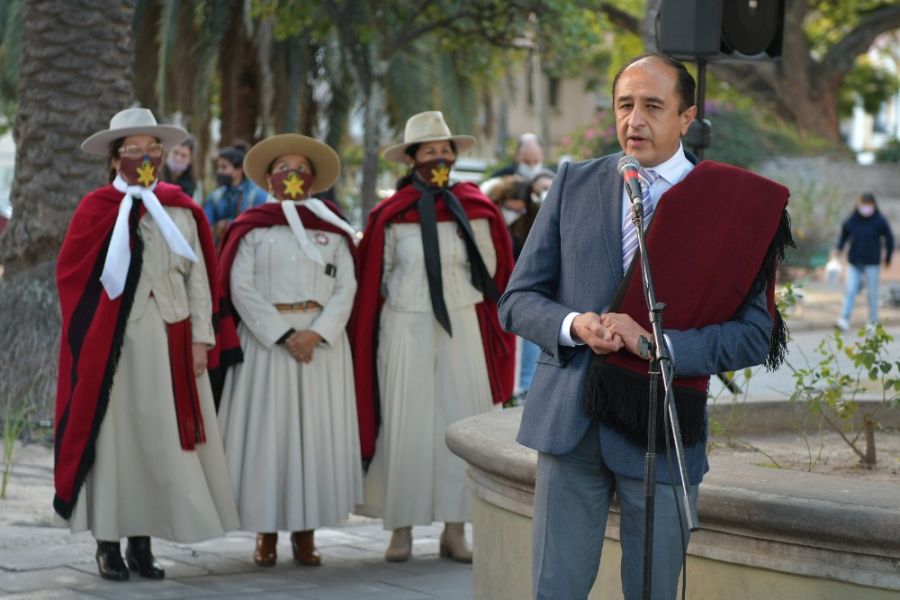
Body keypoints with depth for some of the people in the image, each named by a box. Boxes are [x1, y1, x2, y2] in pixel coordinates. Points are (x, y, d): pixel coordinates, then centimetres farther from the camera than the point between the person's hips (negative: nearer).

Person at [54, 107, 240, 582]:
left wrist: (201, 338, 0)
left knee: (161, 437, 4)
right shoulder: (96, 209, -2)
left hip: (170, 341, 3)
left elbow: (198, 278, 6)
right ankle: (108, 544, 8)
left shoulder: (180, 210, 7)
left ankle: (142, 543, 12)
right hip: (113, 342, -3)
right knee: (113, 433, 1)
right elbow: (75, 278, -2)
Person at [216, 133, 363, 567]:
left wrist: (316, 333, -13)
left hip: (322, 342, 2)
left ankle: (306, 532, 9)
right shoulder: (251, 228, 4)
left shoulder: (333, 230, 10)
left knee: (317, 430, 2)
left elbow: (345, 288, 2)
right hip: (266, 340, -2)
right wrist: (283, 335, -14)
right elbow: (241, 288, -6)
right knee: (267, 430, -2)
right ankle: (266, 532, 5)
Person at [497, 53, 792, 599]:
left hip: (662, 433, -2)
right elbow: (518, 301, 8)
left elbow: (755, 334, -5)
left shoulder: (734, 205, -1)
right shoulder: (574, 184, 7)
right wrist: (573, 325, -13)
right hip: (569, 425, 2)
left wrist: (656, 343, -16)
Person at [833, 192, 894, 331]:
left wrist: (887, 258, 5)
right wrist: (838, 249, -3)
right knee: (850, 291, -4)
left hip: (872, 263, -2)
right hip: (854, 262, 2)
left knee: (873, 293, 6)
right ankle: (844, 320, -6)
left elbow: (889, 240, 2)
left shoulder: (879, 221, -6)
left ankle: (873, 322, 15)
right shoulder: (851, 221, 0)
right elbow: (843, 236, 13)